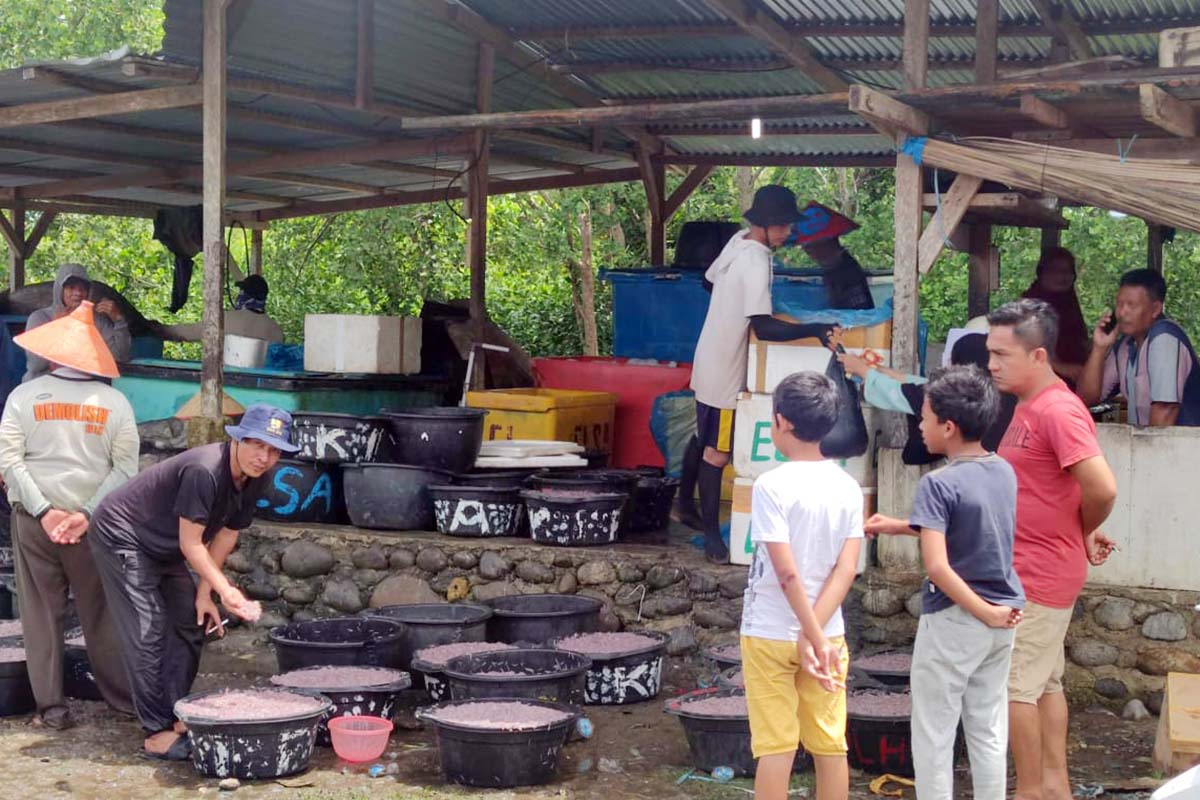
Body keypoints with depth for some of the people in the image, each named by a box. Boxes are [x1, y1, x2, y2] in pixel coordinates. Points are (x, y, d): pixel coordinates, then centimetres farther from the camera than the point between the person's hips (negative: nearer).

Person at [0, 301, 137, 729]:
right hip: (92, 523, 0)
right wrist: (88, 514, -8)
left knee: (41, 614, 7)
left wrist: (44, 511, -8)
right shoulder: (114, 402, -1)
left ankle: (51, 707, 8)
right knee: (100, 613, 9)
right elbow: (126, 466, -6)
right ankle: (123, 698, 14)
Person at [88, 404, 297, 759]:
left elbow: (227, 534, 3)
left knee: (191, 626, 7)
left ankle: (174, 716, 16)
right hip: (121, 539, -9)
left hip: (164, 550, 9)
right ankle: (157, 733, -11)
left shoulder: (255, 480, -6)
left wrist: (204, 592, 0)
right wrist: (224, 589, -30)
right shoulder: (204, 470, -32)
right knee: (147, 634, -13)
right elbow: (191, 544, -27)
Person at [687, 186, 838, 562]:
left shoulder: (738, 241, 2)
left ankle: (686, 503, 37)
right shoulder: (756, 263, -26)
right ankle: (712, 534, 3)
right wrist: (814, 330, -35)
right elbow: (763, 327, -34)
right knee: (717, 452, -3)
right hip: (726, 372, -10)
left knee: (703, 440, 23)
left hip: (710, 360, 10)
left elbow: (711, 277, 21)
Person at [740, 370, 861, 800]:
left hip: (770, 634, -4)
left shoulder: (772, 486, -15)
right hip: (828, 632, 4)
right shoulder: (848, 487, 0)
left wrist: (815, 637, -16)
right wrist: (815, 635, -12)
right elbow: (847, 569, -8)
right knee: (831, 745, 10)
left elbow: (787, 572, -20)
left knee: (775, 747, 2)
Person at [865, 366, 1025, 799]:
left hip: (953, 621, -7)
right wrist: (898, 526, 20)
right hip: (1001, 623, 7)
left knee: (934, 735, 5)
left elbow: (937, 567, -26)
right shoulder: (1004, 471, 3)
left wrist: (984, 613, -17)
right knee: (989, 731, 13)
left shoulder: (939, 484, -18)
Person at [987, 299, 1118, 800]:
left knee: (1015, 687, -2)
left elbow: (1102, 489, -27)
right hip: (1033, 568, 10)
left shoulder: (1058, 411, -20)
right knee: (1045, 683, 16)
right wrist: (1078, 535, 5)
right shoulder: (1029, 406, 10)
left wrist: (1084, 533, -9)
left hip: (1037, 575, -10)